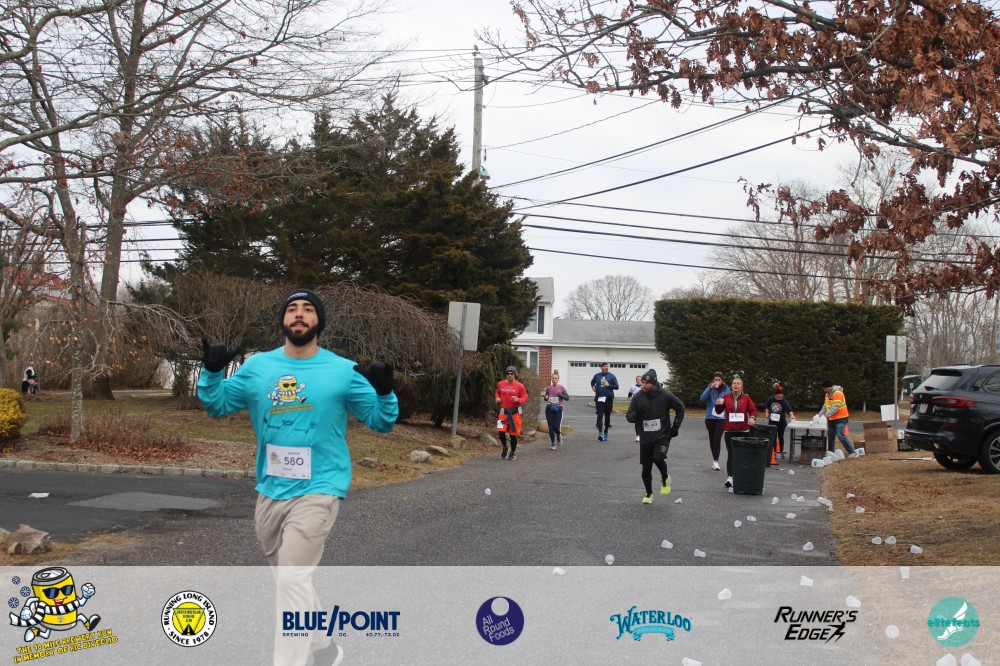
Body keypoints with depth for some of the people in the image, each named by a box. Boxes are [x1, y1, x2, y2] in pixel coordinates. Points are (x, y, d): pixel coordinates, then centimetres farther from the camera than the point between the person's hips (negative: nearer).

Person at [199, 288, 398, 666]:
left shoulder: (343, 371, -5)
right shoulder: (257, 366, 5)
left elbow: (381, 422, -1)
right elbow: (217, 406, 12)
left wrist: (385, 392, -22)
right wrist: (211, 372, -6)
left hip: (318, 489, -5)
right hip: (269, 492, 5)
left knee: (293, 581, -15)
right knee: (290, 582, 18)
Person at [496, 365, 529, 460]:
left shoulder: (519, 386, -5)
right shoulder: (501, 384, 4)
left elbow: (525, 398, -3)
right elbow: (497, 393, 22)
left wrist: (518, 400, -22)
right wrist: (497, 398, 0)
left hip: (515, 412, -2)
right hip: (503, 411, 2)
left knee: (513, 433, 3)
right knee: (501, 431, -11)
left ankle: (513, 452, 22)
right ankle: (504, 448, 16)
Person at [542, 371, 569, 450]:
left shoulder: (561, 387, -5)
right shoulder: (549, 388, 2)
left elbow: (567, 398, -6)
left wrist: (560, 394, -20)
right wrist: (545, 397, -9)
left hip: (558, 409, -2)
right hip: (549, 409, 2)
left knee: (557, 427, -8)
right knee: (551, 427, 1)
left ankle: (559, 437, 26)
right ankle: (553, 444, 16)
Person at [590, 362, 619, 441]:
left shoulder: (612, 376, 2)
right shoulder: (597, 376, 7)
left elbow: (616, 387, 1)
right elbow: (592, 382, 27)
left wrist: (609, 385, -13)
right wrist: (593, 387, 7)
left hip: (608, 398, 0)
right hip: (599, 398, 0)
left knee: (607, 416, 9)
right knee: (600, 415, -11)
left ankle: (605, 432, 22)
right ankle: (600, 433, -18)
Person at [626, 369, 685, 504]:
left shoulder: (665, 395, -11)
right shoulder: (638, 397, -5)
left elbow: (680, 408, 5)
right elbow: (629, 416, 0)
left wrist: (675, 427, -1)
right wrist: (636, 415, -24)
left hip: (663, 436, -3)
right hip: (645, 438, 3)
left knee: (658, 458, -25)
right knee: (646, 468, 6)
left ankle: (665, 479, 7)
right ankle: (648, 494, 29)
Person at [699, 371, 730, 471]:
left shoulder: (726, 389, 0)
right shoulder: (709, 388, 0)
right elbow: (702, 399, -14)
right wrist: (710, 389, -23)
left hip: (721, 418, -2)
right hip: (710, 417, 2)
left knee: (717, 438, -15)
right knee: (711, 438, 10)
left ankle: (715, 461, -15)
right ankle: (714, 459, 23)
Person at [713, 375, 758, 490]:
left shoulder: (746, 398, 3)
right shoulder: (726, 397, 5)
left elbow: (753, 409, 4)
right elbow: (719, 411, 10)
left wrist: (752, 417, -16)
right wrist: (718, 405, -11)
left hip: (743, 431, 0)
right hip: (729, 431, 0)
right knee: (731, 454, -4)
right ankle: (730, 478, -6)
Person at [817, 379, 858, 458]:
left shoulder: (837, 393, -19)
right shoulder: (827, 394, 11)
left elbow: (835, 408, -26)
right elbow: (825, 406, 14)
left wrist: (825, 415, -30)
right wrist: (820, 413, -3)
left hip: (840, 418, -9)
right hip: (831, 419, 9)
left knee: (841, 436, -16)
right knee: (830, 436, 7)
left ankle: (852, 452, -11)